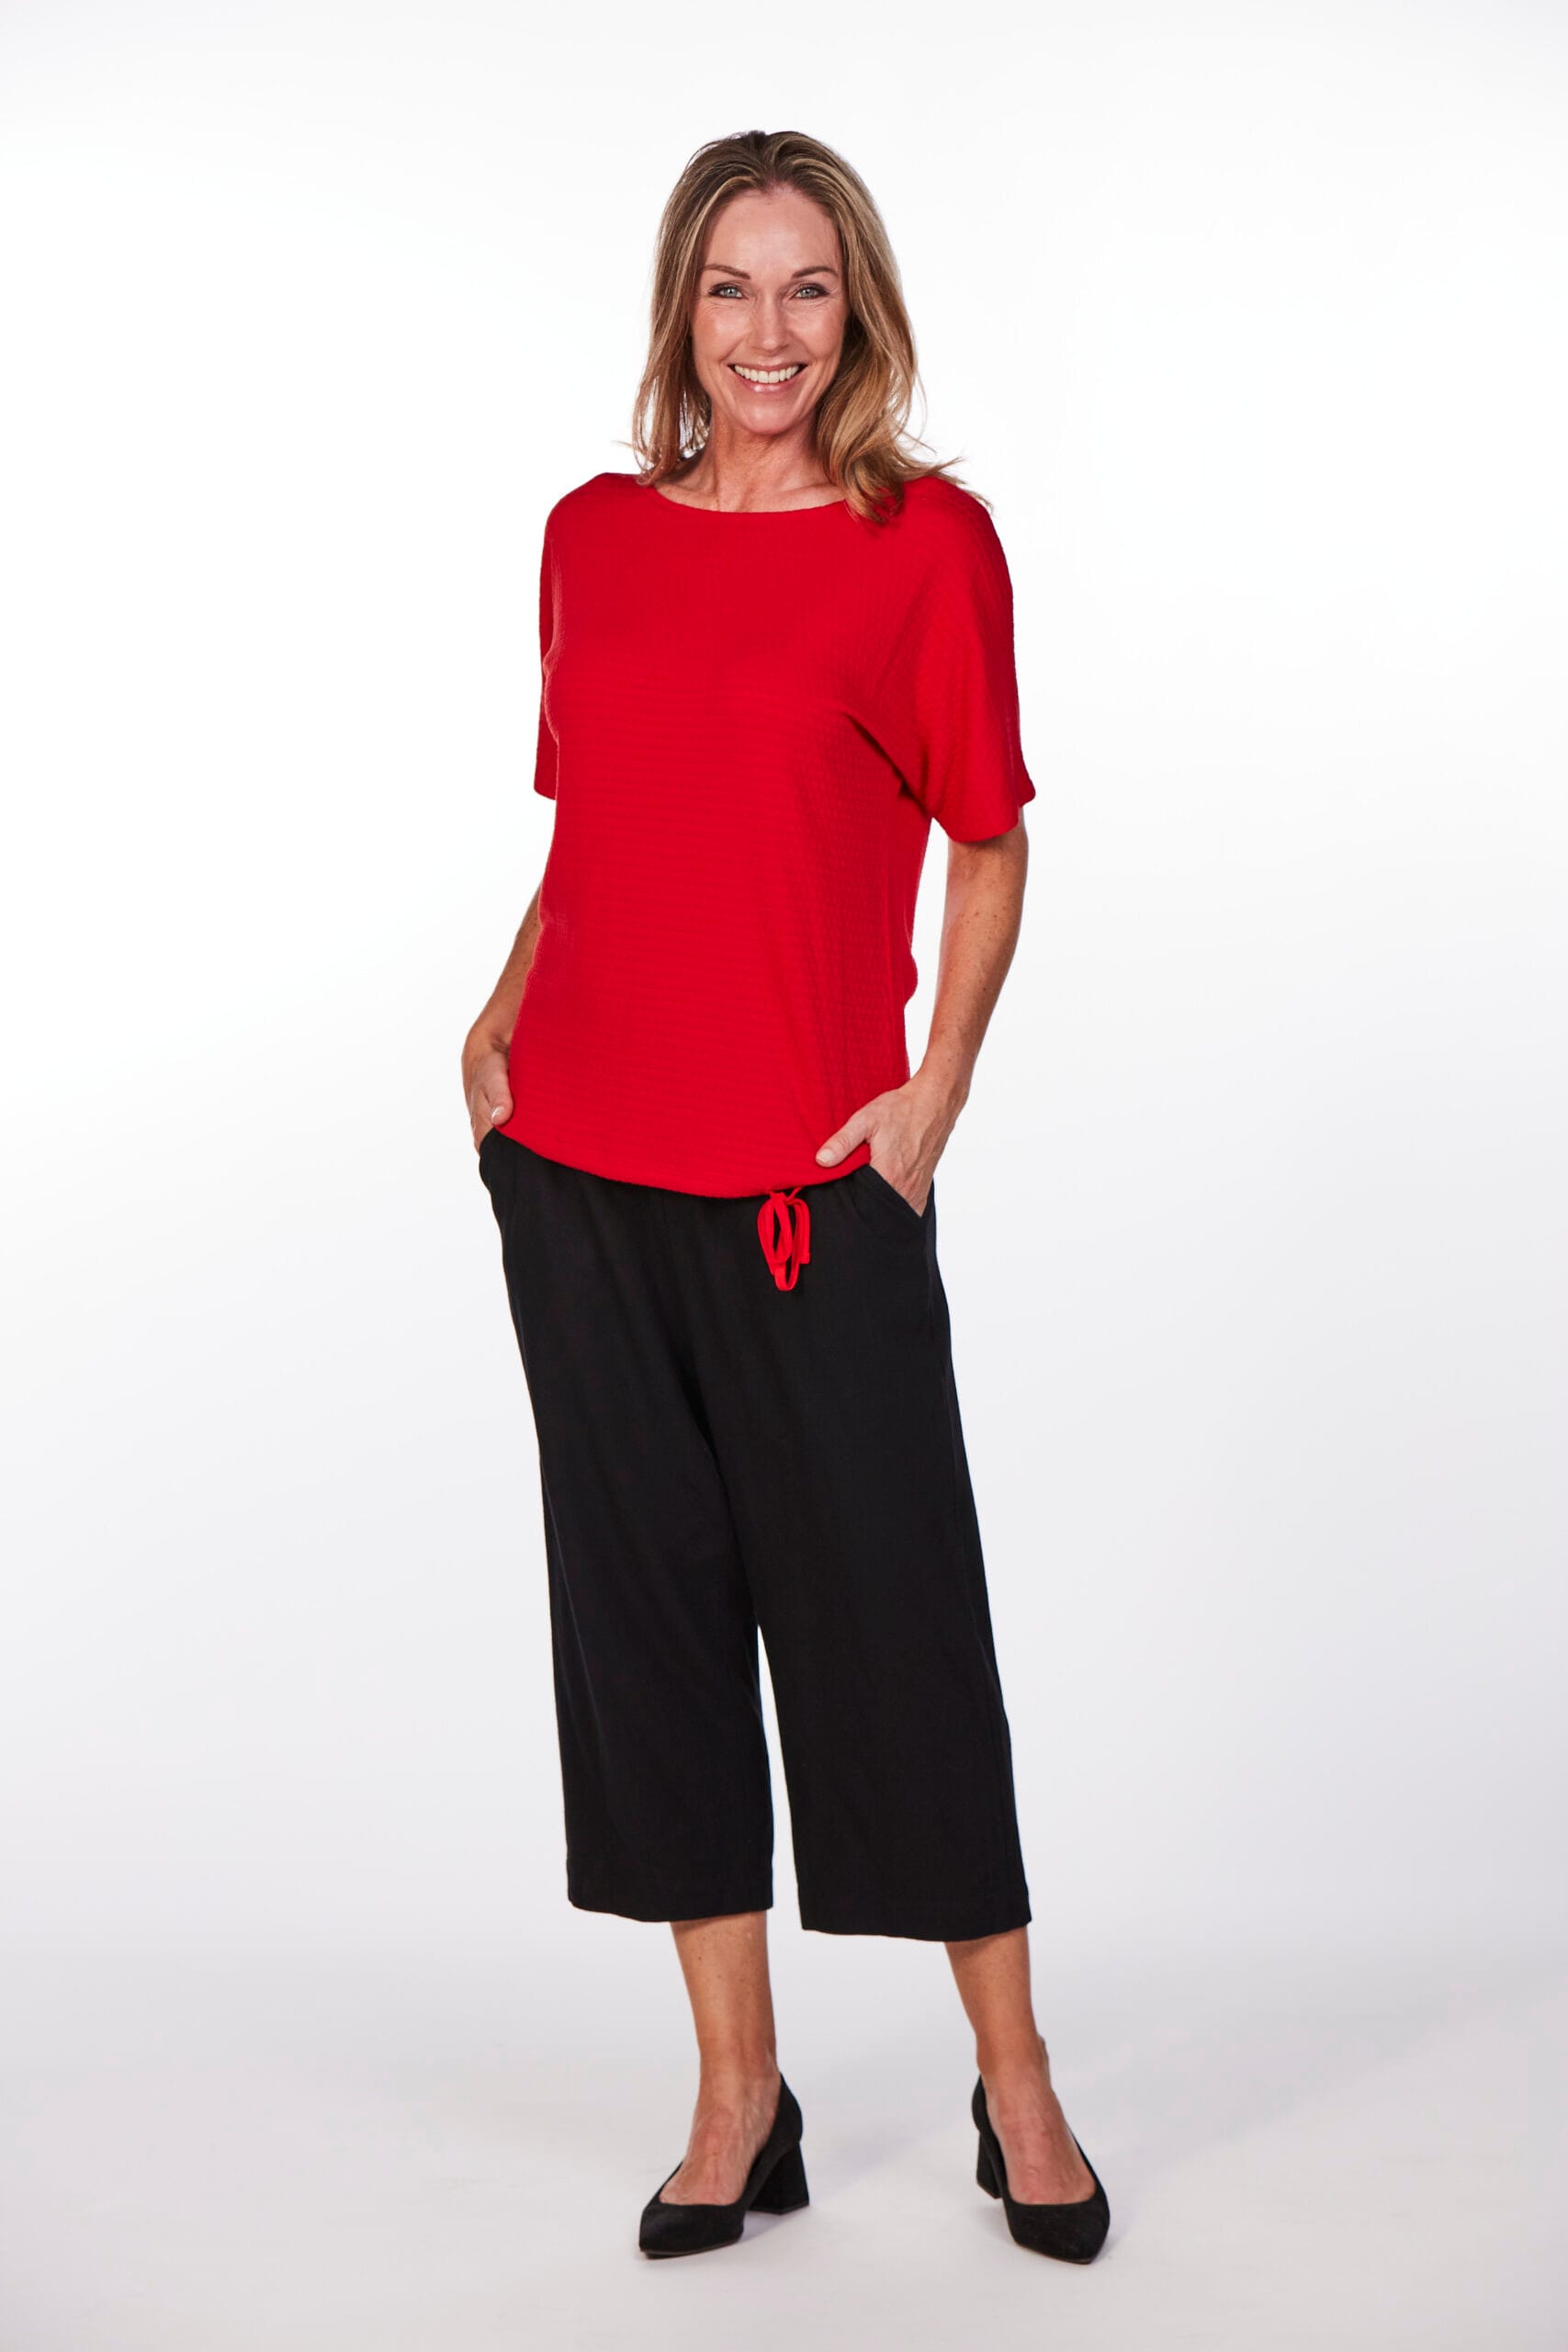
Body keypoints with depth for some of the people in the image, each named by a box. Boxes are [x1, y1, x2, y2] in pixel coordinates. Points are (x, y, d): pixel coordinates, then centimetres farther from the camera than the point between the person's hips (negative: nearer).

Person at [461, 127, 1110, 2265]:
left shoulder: (930, 539, -2)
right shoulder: (594, 533, 10)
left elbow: (989, 846, 3)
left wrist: (936, 1089, -7)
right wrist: (501, 1017, 6)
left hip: (816, 1176, -4)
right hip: (579, 1163, 4)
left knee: (888, 1615, 1)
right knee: (648, 1604, 8)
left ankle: (1017, 2083, 19)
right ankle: (738, 2096, 21)